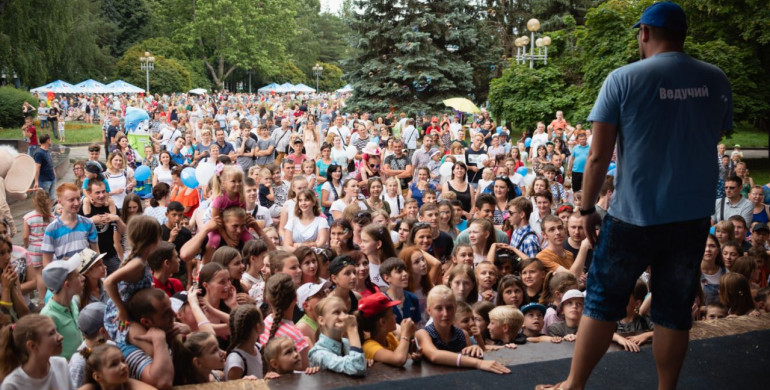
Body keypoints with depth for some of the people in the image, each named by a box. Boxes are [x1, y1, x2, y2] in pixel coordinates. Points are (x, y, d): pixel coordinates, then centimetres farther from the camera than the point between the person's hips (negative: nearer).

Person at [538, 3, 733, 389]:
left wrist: (587, 209, -1)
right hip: (694, 215, 3)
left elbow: (598, 156, -11)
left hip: (635, 216, -3)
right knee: (675, 310, 13)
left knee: (603, 300, 9)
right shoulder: (716, 80, 2)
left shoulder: (623, 79, -10)